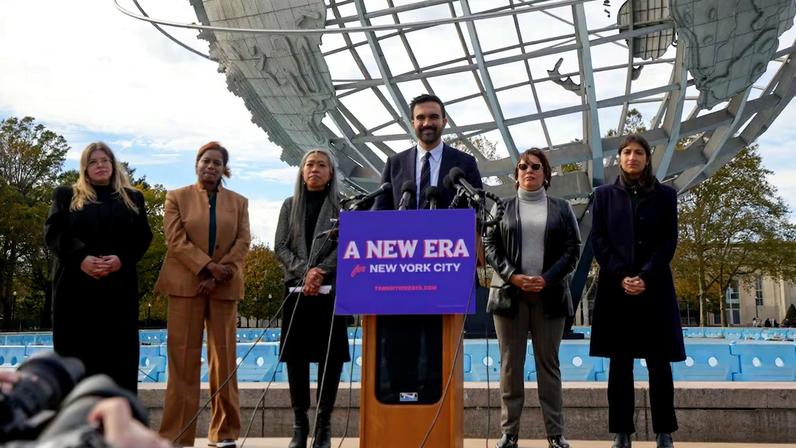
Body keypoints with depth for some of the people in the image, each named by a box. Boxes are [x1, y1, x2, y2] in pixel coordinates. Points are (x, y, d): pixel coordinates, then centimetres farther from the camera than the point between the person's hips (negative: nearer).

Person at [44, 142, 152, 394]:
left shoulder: (133, 198, 16)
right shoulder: (65, 196, 14)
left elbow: (143, 236, 7)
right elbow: (53, 232, 1)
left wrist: (122, 259, -13)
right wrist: (81, 258, -15)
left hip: (119, 285, 1)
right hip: (75, 284, 0)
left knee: (118, 352, -1)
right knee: (76, 351, -2)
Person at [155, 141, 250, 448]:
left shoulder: (239, 202, 13)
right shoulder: (177, 198, 7)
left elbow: (243, 242, 2)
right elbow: (176, 241, -5)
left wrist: (221, 275, -11)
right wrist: (209, 267, -15)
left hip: (224, 287, 2)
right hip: (186, 284, -2)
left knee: (224, 357, 5)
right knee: (183, 359, -2)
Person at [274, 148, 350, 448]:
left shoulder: (342, 206, 7)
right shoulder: (290, 205, 15)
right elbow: (280, 246, 6)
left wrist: (321, 272, -16)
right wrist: (304, 272, -11)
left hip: (331, 288, -2)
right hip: (296, 287, 2)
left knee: (330, 355, -3)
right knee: (295, 355, 0)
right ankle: (299, 423, 9)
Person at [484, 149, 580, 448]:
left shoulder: (561, 208, 11)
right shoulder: (502, 207, 11)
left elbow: (573, 249, 4)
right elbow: (490, 245, 4)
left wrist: (547, 279, -10)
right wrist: (513, 276, -11)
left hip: (550, 296, 0)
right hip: (509, 294, 0)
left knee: (548, 364, 3)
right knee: (510, 364, 1)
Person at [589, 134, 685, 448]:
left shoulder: (665, 195, 9)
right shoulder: (604, 195, 9)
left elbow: (669, 241, 1)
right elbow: (598, 240, 2)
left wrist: (645, 277, -12)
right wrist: (621, 276, -11)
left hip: (655, 288, 0)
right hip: (615, 287, 0)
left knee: (659, 363, 0)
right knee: (620, 363, 2)